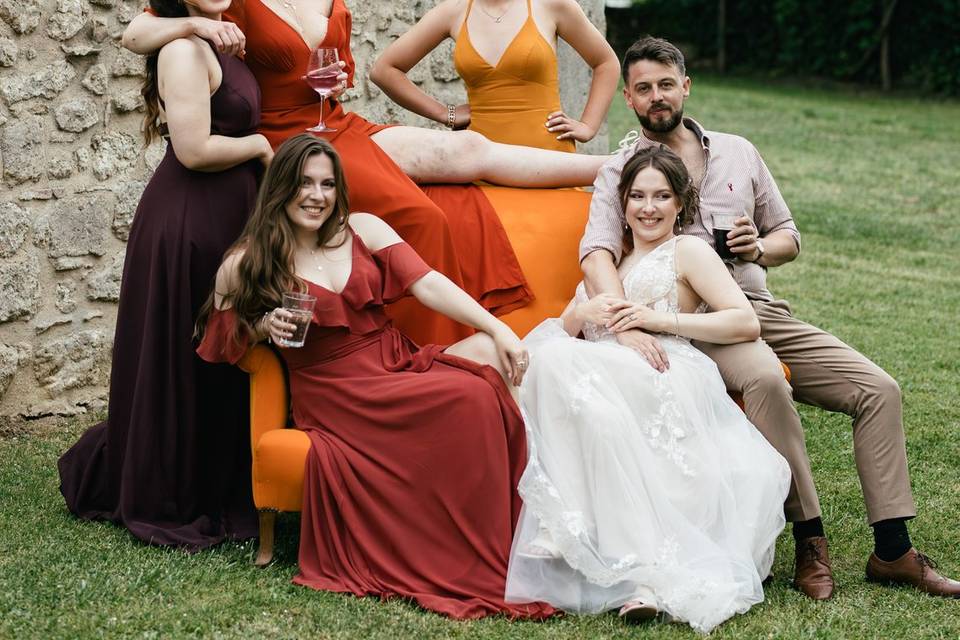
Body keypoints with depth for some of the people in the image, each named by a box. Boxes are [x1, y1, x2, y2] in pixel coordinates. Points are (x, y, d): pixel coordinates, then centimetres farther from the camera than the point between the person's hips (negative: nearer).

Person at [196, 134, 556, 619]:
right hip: (337, 394, -4)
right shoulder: (244, 266, 2)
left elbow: (427, 283, -2)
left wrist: (498, 329, -15)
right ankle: (476, 573, -24)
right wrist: (266, 326, -8)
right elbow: (223, 346, 14)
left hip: (399, 365, 4)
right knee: (469, 396, -30)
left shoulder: (362, 230, 9)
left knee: (487, 353, -29)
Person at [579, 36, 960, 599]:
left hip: (762, 309, 5)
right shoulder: (620, 173, 5)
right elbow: (597, 254, -12)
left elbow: (789, 238, 23)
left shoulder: (738, 152, 18)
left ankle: (892, 550, -10)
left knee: (878, 389, -12)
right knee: (766, 379, -37)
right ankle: (810, 540, -28)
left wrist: (760, 248, -3)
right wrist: (630, 325, -31)